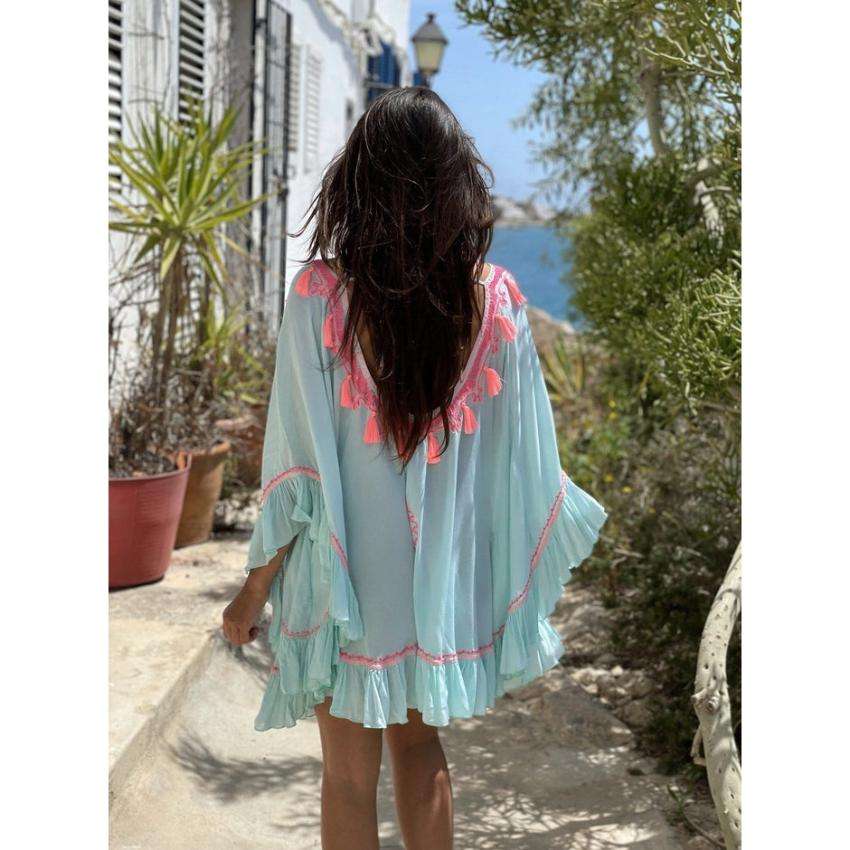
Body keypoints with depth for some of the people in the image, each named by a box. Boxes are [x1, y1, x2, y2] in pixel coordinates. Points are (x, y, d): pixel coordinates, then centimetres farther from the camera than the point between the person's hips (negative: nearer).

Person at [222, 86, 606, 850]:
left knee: (350, 773, 14)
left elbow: (297, 465, -14)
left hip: (346, 572, -3)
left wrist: (257, 585, -2)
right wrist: (535, 573, 11)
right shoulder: (496, 298, -9)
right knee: (418, 742, 24)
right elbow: (523, 454, -4)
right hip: (445, 572, 3)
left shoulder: (321, 294, -16)